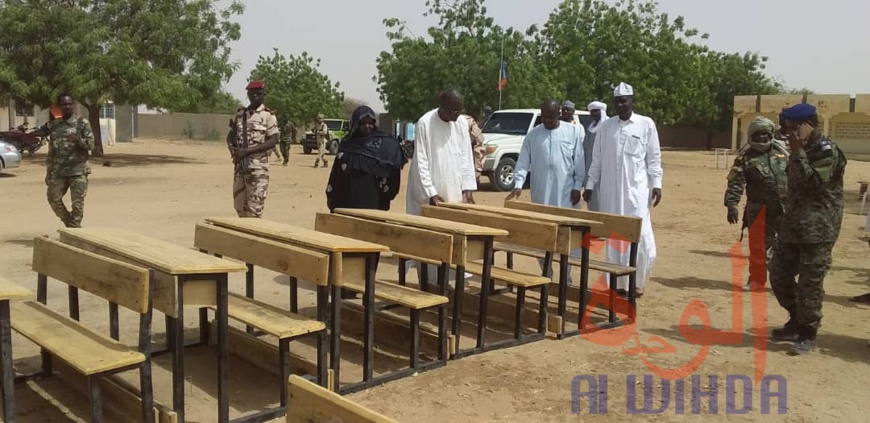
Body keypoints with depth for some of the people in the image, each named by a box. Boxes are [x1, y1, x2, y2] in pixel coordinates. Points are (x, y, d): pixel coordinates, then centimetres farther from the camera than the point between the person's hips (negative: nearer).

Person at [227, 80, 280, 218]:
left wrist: (246, 151, -18)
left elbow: (272, 141, -13)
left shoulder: (268, 115, -5)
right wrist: (232, 149, -7)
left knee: (254, 206, -6)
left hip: (258, 166, -6)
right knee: (239, 204, 12)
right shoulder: (240, 114, 11)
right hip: (239, 164, 6)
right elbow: (230, 135, 17)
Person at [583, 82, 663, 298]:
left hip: (637, 189, -2)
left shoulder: (646, 124, 3)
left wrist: (656, 184, -5)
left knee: (641, 237, -7)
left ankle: (638, 282, 11)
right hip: (610, 191, 3)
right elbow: (597, 159, 12)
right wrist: (590, 185, 7)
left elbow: (654, 158, 3)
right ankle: (618, 283, 15)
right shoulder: (606, 126, 9)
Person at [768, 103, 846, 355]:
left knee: (810, 282, -5)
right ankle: (797, 321, 27)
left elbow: (814, 183, -21)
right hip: (793, 226, 9)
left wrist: (798, 154, -20)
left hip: (818, 229, -9)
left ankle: (808, 334, 7)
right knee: (779, 274, 11)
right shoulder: (802, 150, 16)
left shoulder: (826, 150, -12)